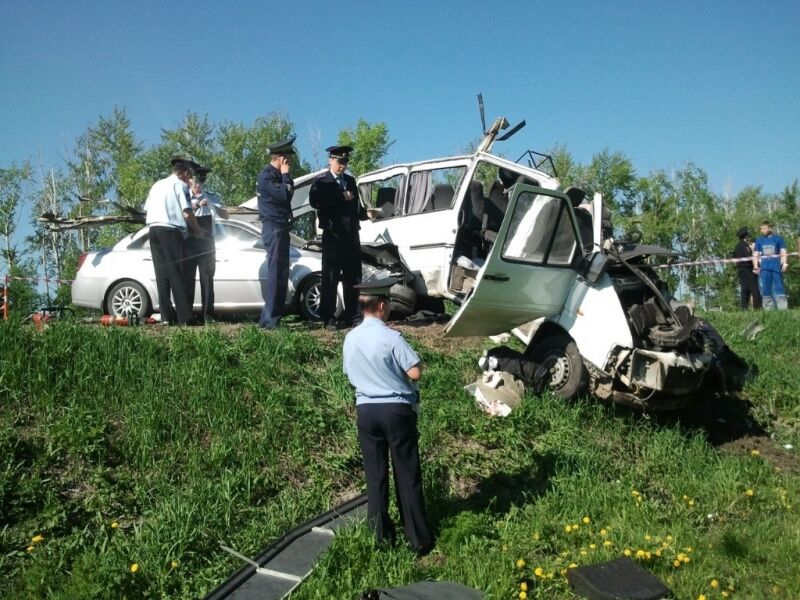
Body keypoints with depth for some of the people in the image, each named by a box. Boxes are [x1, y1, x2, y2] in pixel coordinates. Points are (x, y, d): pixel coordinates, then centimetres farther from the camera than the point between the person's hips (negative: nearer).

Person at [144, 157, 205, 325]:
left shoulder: (157, 185, 23)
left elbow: (147, 210, 20)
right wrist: (197, 231, 4)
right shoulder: (180, 185, 1)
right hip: (170, 230, -7)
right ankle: (184, 318, -10)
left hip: (154, 228, 7)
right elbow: (187, 213, -8)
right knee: (176, 274, -8)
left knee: (161, 273, 4)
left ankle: (167, 316, 1)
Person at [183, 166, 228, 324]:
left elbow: (225, 215, 3)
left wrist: (212, 205, -14)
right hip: (188, 243, -1)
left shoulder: (212, 197, 12)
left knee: (207, 279, -2)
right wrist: (194, 208, -21)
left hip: (207, 243, 1)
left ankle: (207, 315, -1)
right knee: (188, 279, -2)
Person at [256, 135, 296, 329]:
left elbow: (286, 196, 21)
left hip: (280, 227, 10)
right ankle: (270, 320, -10)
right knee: (275, 273, -12)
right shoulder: (267, 175, -12)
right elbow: (285, 195, -22)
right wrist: (286, 174, -12)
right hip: (274, 228, -10)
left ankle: (270, 318, 19)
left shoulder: (275, 174, 17)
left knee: (280, 273, 12)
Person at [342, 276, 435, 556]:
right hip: (397, 409, -5)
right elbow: (415, 372, -19)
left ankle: (381, 532, 22)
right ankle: (419, 538, 13)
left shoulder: (350, 338, 1)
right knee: (407, 474, 5)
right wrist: (416, 361, 1)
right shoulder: (391, 337, -18)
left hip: (366, 409, 5)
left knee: (374, 473, 13)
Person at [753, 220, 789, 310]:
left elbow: (783, 253, 5)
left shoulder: (778, 238, 5)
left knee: (778, 288, -4)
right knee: (765, 289, 2)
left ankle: (783, 308, -3)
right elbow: (755, 254, 10)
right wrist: (756, 266, 0)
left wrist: (784, 263, -7)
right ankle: (768, 309, 7)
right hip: (764, 268, 2)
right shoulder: (759, 240, 11)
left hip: (776, 266, -2)